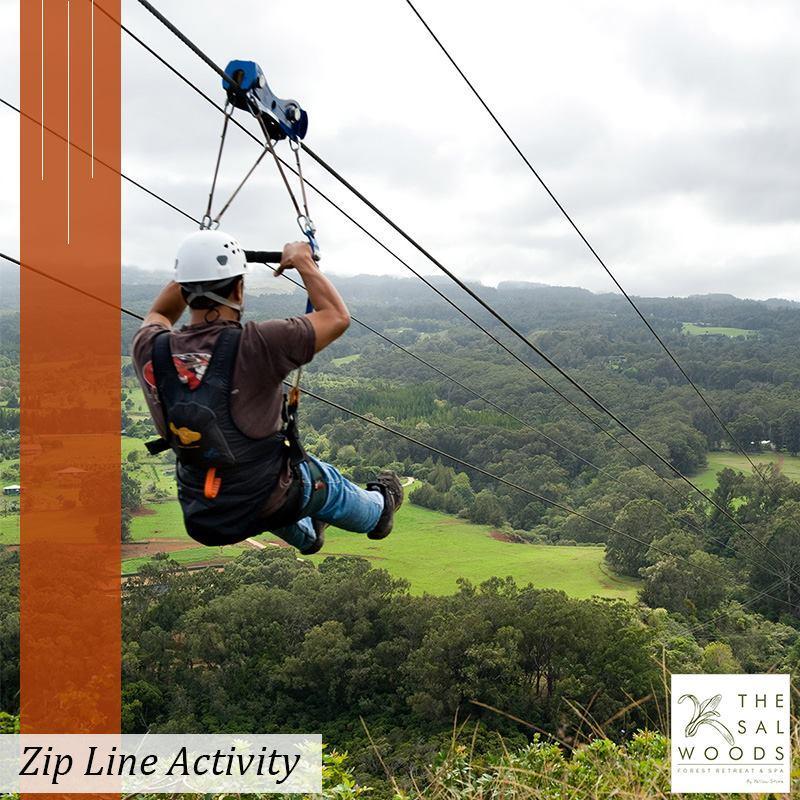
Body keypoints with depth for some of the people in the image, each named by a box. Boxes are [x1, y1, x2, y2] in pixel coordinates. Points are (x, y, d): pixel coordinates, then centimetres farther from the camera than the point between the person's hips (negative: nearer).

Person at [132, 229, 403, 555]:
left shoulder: (150, 351, -14)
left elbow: (157, 315, 14)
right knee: (326, 481, 31)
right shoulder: (256, 345, -28)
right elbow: (338, 317, -13)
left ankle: (306, 536, 66)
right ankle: (378, 511, 62)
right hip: (267, 506, -4)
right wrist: (303, 262, -1)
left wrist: (194, 268, 11)